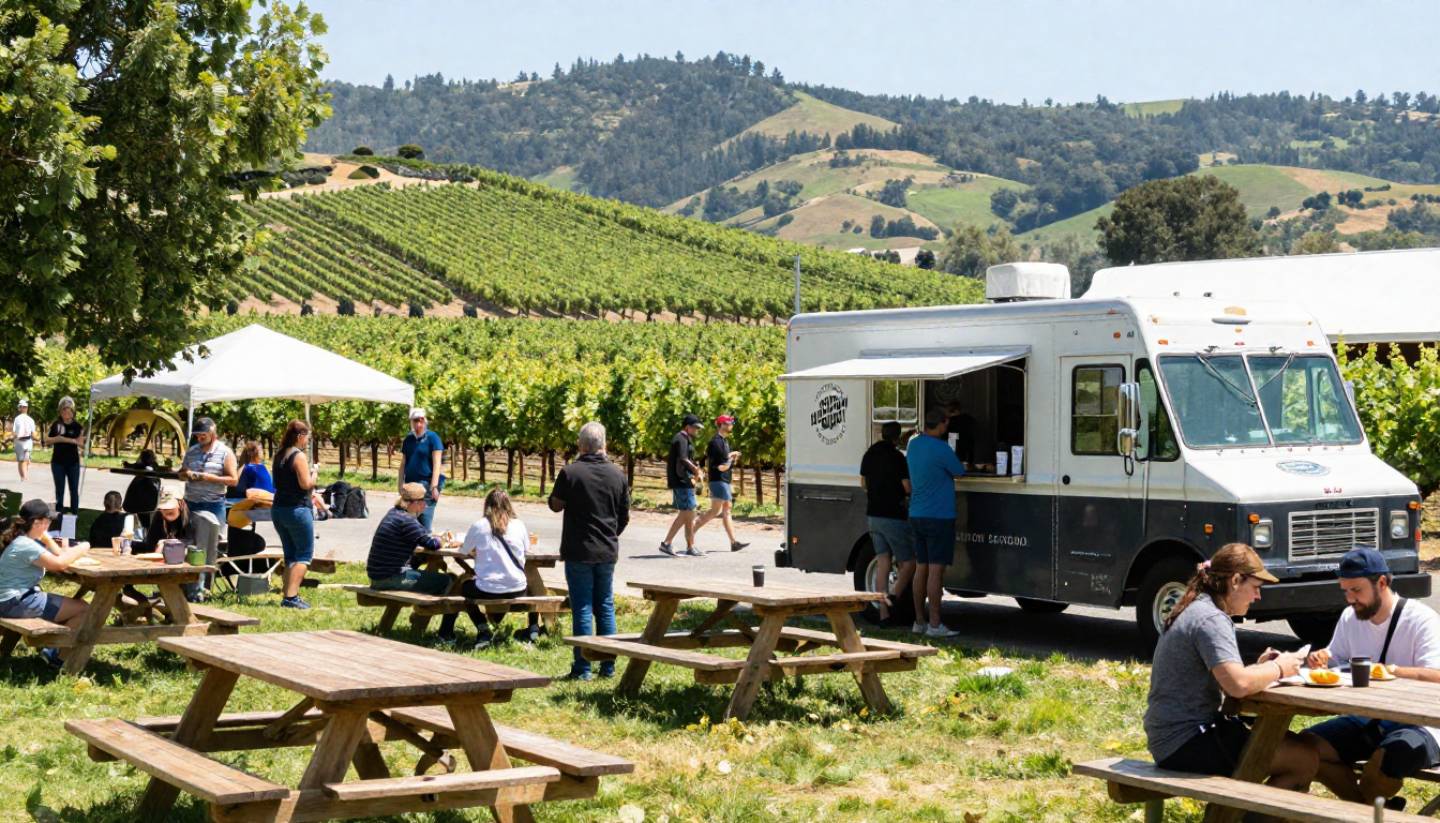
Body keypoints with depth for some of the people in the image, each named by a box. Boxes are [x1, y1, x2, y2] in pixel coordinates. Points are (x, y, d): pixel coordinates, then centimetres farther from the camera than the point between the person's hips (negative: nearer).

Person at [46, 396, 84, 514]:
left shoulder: (77, 426, -3)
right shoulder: (56, 425, 0)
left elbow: (81, 443, -10)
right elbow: (47, 440, 5)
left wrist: (67, 439, -24)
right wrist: (56, 439, -15)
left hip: (73, 462, -1)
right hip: (58, 462, 1)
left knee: (74, 489, 3)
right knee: (59, 489, 7)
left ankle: (74, 513, 9)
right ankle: (58, 513, 13)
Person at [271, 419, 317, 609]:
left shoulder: (279, 456, 12)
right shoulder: (299, 456, -13)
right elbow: (306, 484, -20)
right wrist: (313, 474, 0)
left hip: (278, 509, 8)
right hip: (297, 509, -8)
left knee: (290, 554, 15)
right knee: (305, 554, -3)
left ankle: (287, 593, 12)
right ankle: (291, 596, -13)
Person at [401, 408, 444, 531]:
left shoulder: (432, 438, -1)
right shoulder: (408, 439, 14)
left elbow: (437, 464, -7)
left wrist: (434, 487, -15)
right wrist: (401, 485, 14)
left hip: (426, 484, -6)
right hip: (410, 484, 6)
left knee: (424, 519, -12)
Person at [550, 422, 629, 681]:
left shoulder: (570, 472, -13)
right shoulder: (617, 474, 0)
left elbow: (555, 504, 0)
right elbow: (625, 515, 8)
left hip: (578, 552, -4)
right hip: (608, 552, 4)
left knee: (582, 609, 0)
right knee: (605, 607, 12)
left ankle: (582, 668, 1)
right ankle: (608, 666, 15)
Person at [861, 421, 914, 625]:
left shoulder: (869, 454, 9)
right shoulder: (897, 457, -14)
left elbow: (863, 484, 20)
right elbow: (908, 488, -15)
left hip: (872, 515, 7)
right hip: (893, 516, -7)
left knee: (883, 561, 8)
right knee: (909, 562, -1)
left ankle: (884, 612, 5)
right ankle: (893, 596, -21)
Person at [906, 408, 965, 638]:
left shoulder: (913, 445, 9)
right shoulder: (941, 449, -16)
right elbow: (960, 473, -3)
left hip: (916, 516, 8)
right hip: (939, 517, -8)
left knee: (921, 569, 12)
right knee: (936, 570, -6)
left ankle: (919, 621, 16)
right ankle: (935, 625, -5)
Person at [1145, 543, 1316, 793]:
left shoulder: (1195, 610, 15)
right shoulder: (1211, 620, -16)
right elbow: (1238, 685, -29)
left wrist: (1259, 667, 6)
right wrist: (1278, 669, -11)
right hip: (1185, 744, -11)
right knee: (1305, 759, -9)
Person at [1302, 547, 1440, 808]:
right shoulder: (1350, 618, 8)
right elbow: (1335, 660, 21)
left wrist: (1384, 671, -37)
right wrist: (1321, 660, -5)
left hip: (1417, 724, -7)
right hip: (1366, 721, 7)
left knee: (1388, 757, -38)